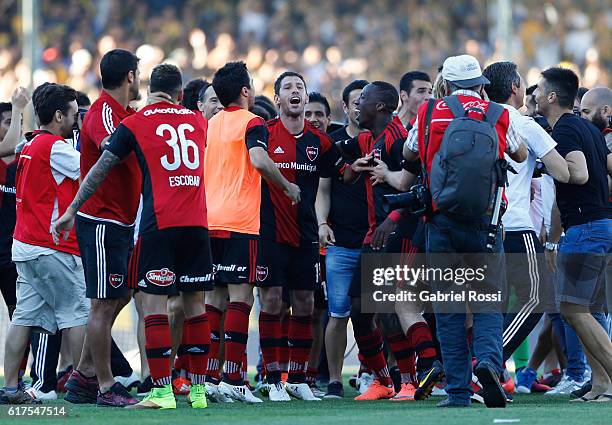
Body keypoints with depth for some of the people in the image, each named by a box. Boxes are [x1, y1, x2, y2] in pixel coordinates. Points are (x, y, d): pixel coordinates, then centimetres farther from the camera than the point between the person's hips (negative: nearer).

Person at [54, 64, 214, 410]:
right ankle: (198, 388, 10)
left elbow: (100, 171, 4)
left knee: (154, 304, -3)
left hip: (159, 224, -4)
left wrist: (73, 210, 12)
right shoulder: (197, 120, 13)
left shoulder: (134, 125, 2)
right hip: (197, 225, 4)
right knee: (196, 305, 9)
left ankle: (162, 390, -9)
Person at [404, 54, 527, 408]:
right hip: (484, 220, 0)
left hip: (441, 220, 0)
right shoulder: (498, 116, 3)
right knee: (489, 300, 5)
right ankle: (489, 359, -23)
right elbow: (521, 155, 22)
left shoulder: (429, 114, 3)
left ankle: (458, 392, 3)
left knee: (448, 308, 6)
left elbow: (409, 154, 21)